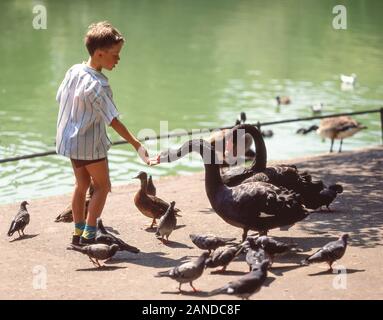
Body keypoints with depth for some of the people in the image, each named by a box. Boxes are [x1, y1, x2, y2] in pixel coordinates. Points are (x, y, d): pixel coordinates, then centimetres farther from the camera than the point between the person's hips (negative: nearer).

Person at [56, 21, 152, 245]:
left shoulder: (74, 71, -4)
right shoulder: (97, 85, -27)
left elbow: (60, 99, 7)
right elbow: (113, 120, -25)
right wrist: (137, 145, -22)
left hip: (70, 139, 8)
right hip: (90, 143, -8)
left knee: (82, 184, 18)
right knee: (102, 185, 7)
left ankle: (78, 233, 23)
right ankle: (89, 235, 3)